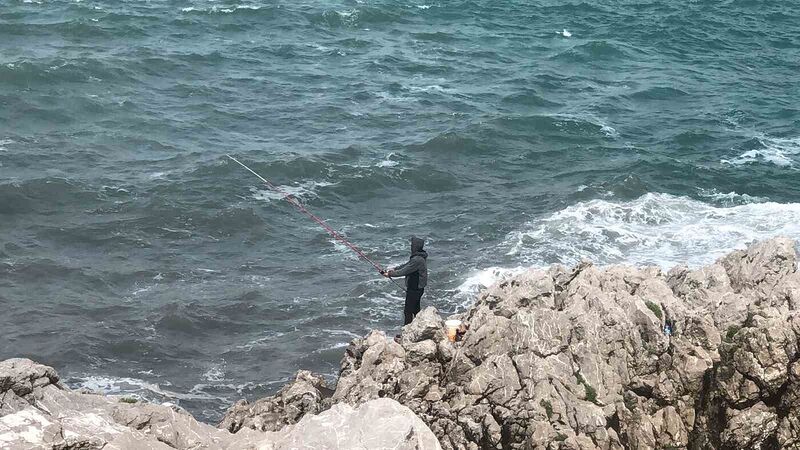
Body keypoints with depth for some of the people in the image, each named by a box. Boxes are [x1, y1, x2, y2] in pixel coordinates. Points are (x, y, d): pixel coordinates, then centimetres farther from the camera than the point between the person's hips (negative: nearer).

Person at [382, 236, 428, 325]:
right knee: (415, 309, 20)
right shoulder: (420, 257, 6)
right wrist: (394, 269, 7)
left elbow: (404, 271, -25)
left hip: (414, 289, -10)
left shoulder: (417, 260, -27)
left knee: (408, 311, -2)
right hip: (418, 288, 10)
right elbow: (406, 265, 15)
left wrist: (390, 274, -16)